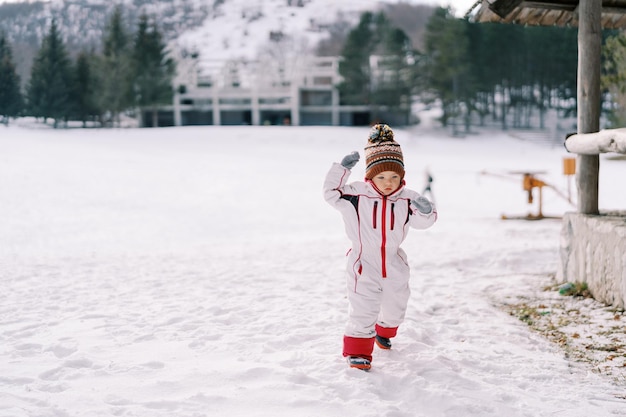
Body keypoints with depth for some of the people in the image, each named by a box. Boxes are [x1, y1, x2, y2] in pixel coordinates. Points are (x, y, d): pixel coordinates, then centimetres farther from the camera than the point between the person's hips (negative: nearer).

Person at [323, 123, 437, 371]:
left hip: (394, 265, 5)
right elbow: (331, 192, -13)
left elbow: (423, 221, -6)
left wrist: (425, 210, -29)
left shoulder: (406, 200, -7)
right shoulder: (356, 195, -14)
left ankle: (384, 332, 53)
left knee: (395, 305, 23)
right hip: (364, 265, -4)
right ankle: (357, 351, 3)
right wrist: (342, 169, -24)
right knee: (363, 310, -9)